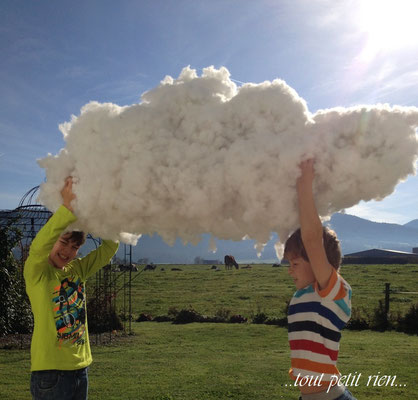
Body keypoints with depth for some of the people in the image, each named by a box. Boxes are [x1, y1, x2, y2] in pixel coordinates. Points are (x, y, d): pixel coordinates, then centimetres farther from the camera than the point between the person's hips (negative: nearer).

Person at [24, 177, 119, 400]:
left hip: (80, 368, 6)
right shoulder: (36, 273, -9)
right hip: (50, 371, -6)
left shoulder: (77, 270, 6)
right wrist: (67, 207, -38)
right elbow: (38, 247, -30)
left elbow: (109, 247, 2)